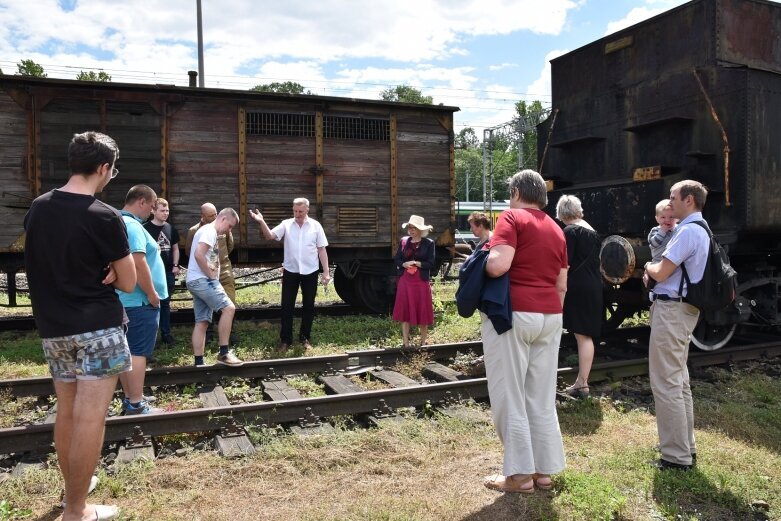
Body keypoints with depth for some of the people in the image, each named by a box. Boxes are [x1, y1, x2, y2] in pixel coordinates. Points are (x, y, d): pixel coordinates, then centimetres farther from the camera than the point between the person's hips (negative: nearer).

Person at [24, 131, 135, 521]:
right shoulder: (104, 217, -14)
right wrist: (103, 272, 4)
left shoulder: (37, 208, 5)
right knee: (89, 419, 0)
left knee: (66, 412, 19)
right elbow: (128, 283, -8)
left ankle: (72, 489, 36)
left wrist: (89, 271, 5)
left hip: (52, 328, 7)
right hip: (98, 326, -7)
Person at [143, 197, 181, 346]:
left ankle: (166, 333, 19)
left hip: (168, 272, 5)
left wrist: (175, 265, 4)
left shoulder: (171, 228, 9)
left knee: (165, 304, 12)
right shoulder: (146, 228, -7)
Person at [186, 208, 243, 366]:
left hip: (198, 281, 11)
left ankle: (199, 363, 9)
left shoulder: (209, 231, 21)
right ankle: (224, 353, -14)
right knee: (228, 308, -17)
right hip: (201, 280, -11)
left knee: (202, 322, 8)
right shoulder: (209, 231, -11)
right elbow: (198, 254, -24)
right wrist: (211, 275, -16)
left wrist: (210, 275, 6)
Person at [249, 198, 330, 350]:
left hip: (310, 272, 0)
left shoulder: (315, 226, -1)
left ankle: (305, 338, 22)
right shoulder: (286, 224, -1)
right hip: (290, 271, 0)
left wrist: (326, 272, -2)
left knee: (308, 305, 9)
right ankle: (285, 339, 13)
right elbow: (269, 236, -11)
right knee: (287, 306, 3)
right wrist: (262, 222, -30)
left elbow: (322, 249, 1)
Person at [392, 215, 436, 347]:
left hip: (421, 281, -3)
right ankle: (405, 343, 13)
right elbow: (396, 259, 7)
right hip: (405, 281, 3)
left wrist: (417, 263, -17)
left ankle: (423, 342, 19)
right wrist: (404, 264, -12)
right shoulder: (403, 241, 6)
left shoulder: (428, 243, -3)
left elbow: (430, 263, -6)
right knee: (404, 311, 4)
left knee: (422, 311, 4)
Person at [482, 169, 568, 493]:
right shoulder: (556, 230, 16)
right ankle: (544, 470, 20)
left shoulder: (512, 218, -5)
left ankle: (519, 474, 9)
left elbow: (498, 266, -20)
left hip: (512, 313, -7)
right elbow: (562, 286, 17)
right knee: (542, 396, 13)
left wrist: (486, 255, 0)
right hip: (549, 316, 7)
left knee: (509, 396, 2)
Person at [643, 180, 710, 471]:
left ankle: (677, 456, 1)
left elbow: (661, 273, -20)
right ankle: (686, 446, 29)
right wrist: (655, 270, 4)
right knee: (679, 381, 18)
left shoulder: (688, 231, -17)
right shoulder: (699, 230, 16)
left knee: (666, 384, -5)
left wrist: (649, 267, 2)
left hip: (671, 310, -11)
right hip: (684, 308, 11)